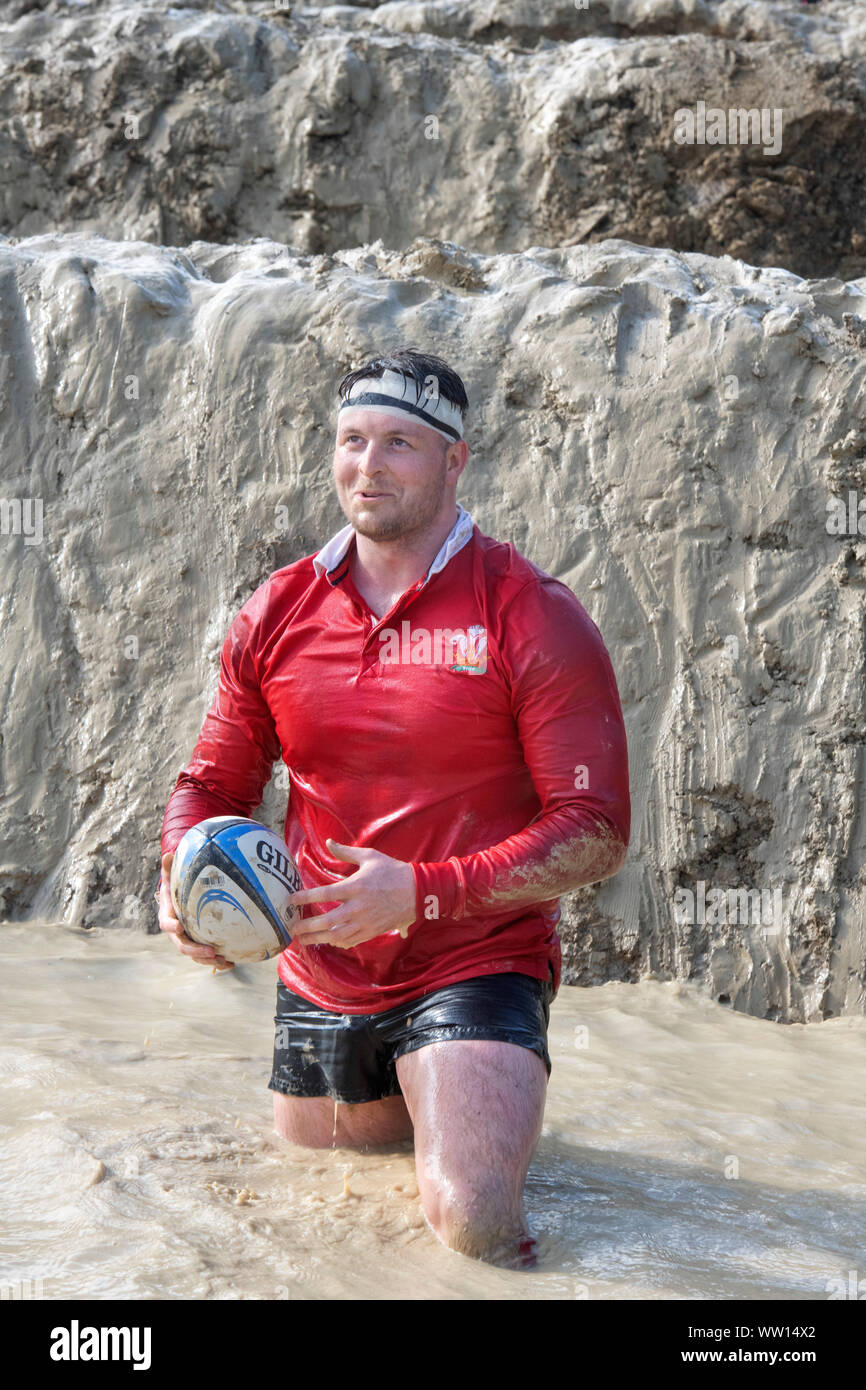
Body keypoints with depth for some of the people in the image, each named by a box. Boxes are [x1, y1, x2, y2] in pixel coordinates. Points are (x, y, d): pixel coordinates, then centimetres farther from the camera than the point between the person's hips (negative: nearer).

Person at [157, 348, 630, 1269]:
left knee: (472, 1219, -20)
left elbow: (596, 831, -15)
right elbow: (215, 781, 9)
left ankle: (484, 1097, 14)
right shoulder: (277, 613, 1)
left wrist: (423, 893, -25)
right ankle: (415, 1093, 47)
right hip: (319, 977, 5)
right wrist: (183, 875, -13)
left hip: (476, 962, -4)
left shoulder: (532, 616, -12)